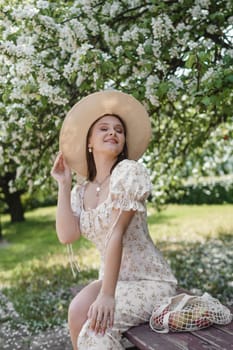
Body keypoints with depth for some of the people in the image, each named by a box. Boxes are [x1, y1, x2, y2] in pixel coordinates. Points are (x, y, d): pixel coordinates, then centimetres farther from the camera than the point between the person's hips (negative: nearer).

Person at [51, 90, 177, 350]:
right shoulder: (81, 191, 5)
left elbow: (116, 233, -22)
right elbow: (67, 236, -10)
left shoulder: (129, 170, -15)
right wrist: (63, 185, -4)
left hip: (149, 282, -5)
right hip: (113, 280, 5)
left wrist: (107, 295, -24)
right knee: (78, 310, -24)